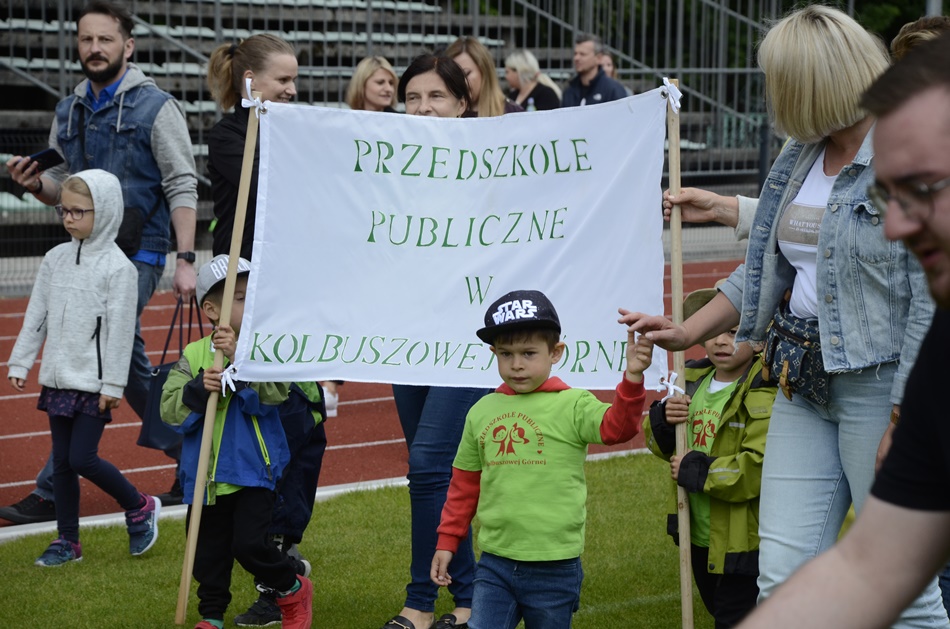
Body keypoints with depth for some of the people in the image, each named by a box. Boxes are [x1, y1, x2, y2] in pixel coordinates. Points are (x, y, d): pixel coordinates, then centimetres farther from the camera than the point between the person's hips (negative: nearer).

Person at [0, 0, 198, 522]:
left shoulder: (155, 107, -5)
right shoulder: (69, 112, 13)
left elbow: (181, 187, -8)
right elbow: (62, 187, 20)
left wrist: (185, 259, -16)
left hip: (137, 257, -7)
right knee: (130, 367, 13)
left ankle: (53, 489, -9)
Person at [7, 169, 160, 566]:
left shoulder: (117, 267, -11)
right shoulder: (56, 259, 7)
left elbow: (120, 329, -13)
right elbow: (36, 315, 12)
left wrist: (113, 385, -14)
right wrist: (20, 363, 9)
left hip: (94, 384, -6)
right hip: (58, 379, 6)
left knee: (82, 458, -9)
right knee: (61, 461, 8)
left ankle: (140, 508, 13)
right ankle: (67, 541, 18)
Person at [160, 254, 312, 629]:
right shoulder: (193, 356, 0)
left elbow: (274, 392, -21)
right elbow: (169, 409, -7)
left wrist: (239, 358, -31)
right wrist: (200, 388, -25)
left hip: (253, 471, -3)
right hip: (206, 478, 3)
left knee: (249, 543, -11)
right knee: (209, 552, 11)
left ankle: (293, 587, 16)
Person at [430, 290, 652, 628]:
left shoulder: (572, 406, -6)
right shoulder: (482, 412, 5)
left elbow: (616, 427, -24)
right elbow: (464, 484, 15)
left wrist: (632, 379, -40)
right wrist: (447, 542, 15)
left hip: (553, 571, -3)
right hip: (494, 563, 3)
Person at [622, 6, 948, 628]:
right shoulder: (799, 158, 13)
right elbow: (766, 270, 24)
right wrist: (688, 332, 19)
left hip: (882, 385, -7)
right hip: (803, 384, 8)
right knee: (783, 577, 3)